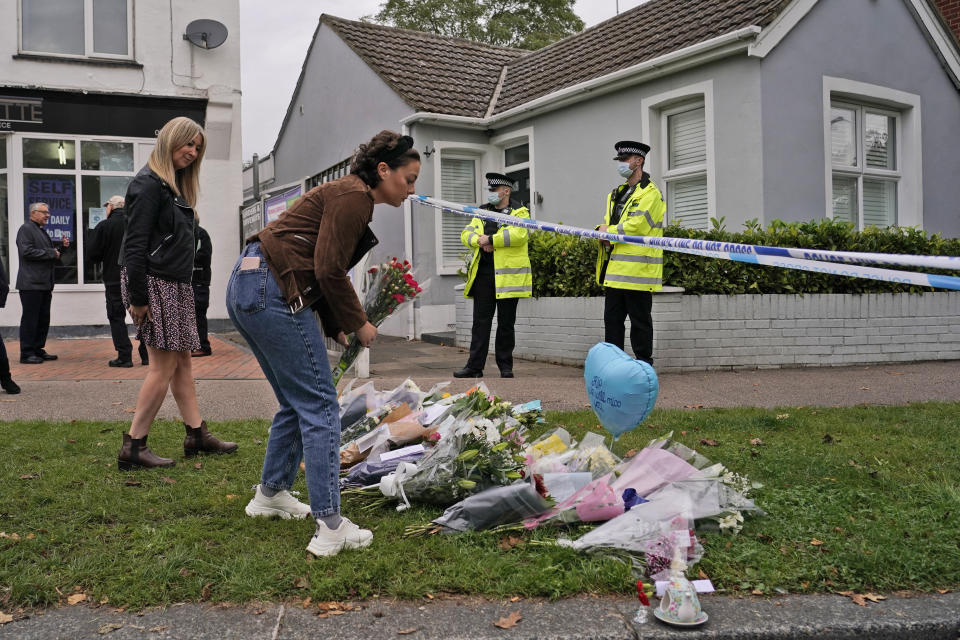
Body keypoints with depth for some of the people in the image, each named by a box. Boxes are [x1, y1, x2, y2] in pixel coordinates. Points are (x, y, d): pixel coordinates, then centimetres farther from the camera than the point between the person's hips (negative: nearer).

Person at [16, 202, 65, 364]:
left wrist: (62, 247, 13)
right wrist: (51, 253, -14)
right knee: (30, 319, -6)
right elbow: (26, 251, -19)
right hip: (31, 284, -9)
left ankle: (38, 349, 19)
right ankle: (26, 354, -2)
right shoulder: (26, 229, -7)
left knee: (43, 319, 11)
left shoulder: (41, 231, 22)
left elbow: (50, 252, 29)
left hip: (44, 284, 9)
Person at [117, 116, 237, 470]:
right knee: (164, 365, -7)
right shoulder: (148, 184, -11)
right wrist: (138, 297, -19)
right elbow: (135, 245, -17)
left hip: (176, 285, 9)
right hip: (155, 284, -9)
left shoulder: (175, 186, 18)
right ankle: (133, 447, 1)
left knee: (182, 361, 11)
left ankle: (197, 434, 18)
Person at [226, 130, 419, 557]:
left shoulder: (349, 195, 20)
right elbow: (329, 270, -17)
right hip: (273, 293, -10)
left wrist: (337, 326, 12)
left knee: (297, 402, 20)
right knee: (319, 406, -7)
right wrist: (357, 322, -5)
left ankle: (270, 494, 34)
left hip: (247, 287, 10)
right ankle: (330, 528, -6)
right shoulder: (354, 197, -10)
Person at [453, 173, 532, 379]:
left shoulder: (520, 212, 1)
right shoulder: (483, 212, 19)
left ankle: (505, 366, 13)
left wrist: (490, 239, -14)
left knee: (506, 323, 4)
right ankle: (474, 366, 6)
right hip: (483, 275, 4)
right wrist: (480, 240, -10)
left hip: (508, 275, -4)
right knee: (480, 321, 3)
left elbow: (518, 234, -18)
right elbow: (466, 234, 10)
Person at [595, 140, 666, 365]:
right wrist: (606, 236, -4)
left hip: (637, 269, -8)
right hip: (615, 270, 8)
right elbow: (606, 225, 20)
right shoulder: (617, 194, 21)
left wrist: (608, 232, -5)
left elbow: (634, 227, -17)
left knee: (640, 320, -1)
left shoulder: (650, 194, -7)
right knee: (612, 319, 10)